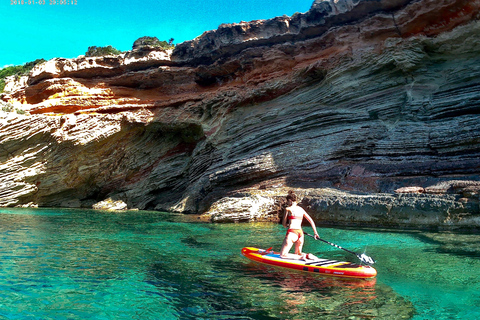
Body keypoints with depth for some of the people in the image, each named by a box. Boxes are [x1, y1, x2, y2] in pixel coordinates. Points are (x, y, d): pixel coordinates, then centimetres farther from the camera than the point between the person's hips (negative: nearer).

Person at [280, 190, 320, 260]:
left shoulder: (288, 209, 0)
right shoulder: (301, 209, 16)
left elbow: (284, 224, 7)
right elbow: (311, 220, 17)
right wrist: (315, 233, 22)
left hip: (292, 232, -6)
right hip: (301, 233, 7)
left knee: (282, 255, -2)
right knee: (297, 253, 23)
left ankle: (302, 256, -21)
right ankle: (308, 256, -9)